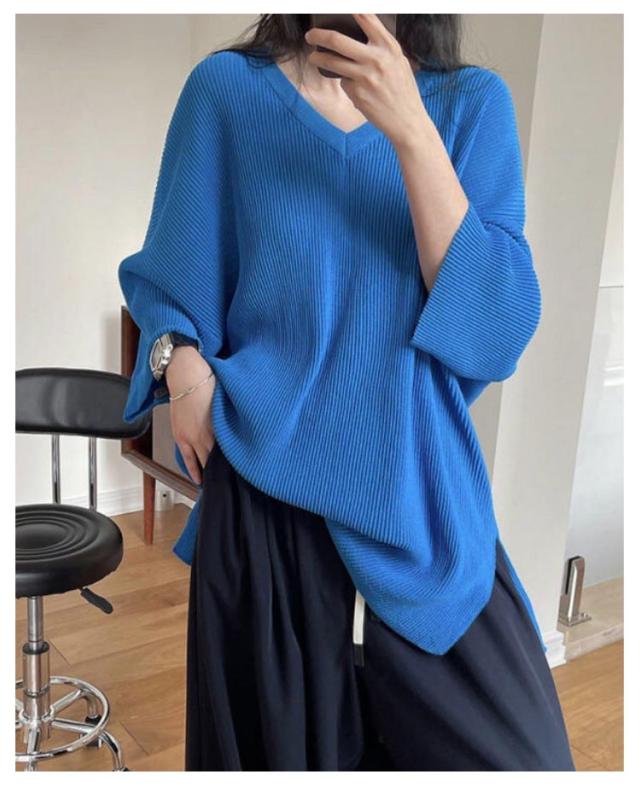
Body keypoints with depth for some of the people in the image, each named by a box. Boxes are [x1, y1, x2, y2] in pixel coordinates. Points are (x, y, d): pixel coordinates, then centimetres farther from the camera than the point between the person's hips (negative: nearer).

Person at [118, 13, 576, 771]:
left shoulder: (472, 101, 2)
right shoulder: (227, 87, 2)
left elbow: (497, 325, -9)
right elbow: (171, 277, 11)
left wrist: (411, 131, -18)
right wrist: (182, 362, -10)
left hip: (424, 498, 1)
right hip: (268, 498, 0)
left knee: (510, 753, 4)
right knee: (282, 744, 14)